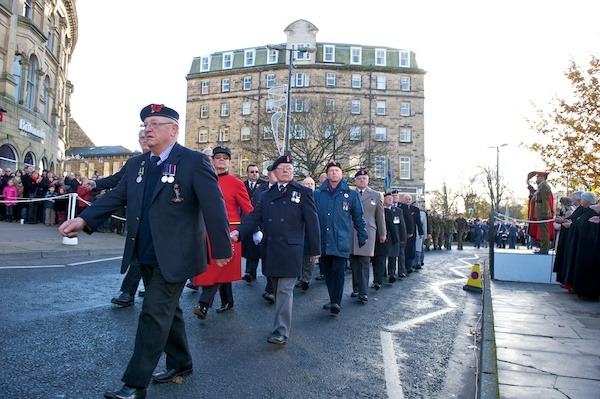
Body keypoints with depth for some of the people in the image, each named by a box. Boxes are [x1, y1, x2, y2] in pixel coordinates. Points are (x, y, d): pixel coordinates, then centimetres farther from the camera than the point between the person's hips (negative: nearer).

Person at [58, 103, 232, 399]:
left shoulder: (194, 161, -13)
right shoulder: (136, 164, 9)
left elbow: (213, 206, -15)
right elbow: (115, 197, 6)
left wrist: (221, 249, -15)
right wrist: (84, 219, -10)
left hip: (174, 257, -7)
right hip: (146, 256, 7)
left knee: (154, 315, -2)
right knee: (167, 310, 19)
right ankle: (180, 362, 37)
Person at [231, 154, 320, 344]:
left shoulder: (303, 192, 2)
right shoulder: (266, 195, 14)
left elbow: (312, 222, 1)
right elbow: (254, 216, 3)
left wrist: (314, 249, 0)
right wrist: (238, 231, -14)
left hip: (291, 249, -5)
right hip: (270, 249, 5)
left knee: (285, 290, -6)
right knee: (277, 289, 14)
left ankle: (281, 331, -1)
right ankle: (283, 320, 29)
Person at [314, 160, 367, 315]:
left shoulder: (351, 194, 6)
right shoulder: (318, 194, 8)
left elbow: (358, 217, 11)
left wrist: (363, 236, 11)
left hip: (341, 242, -2)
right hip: (323, 241, 2)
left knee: (338, 272, -8)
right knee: (328, 273, 10)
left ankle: (336, 302, -4)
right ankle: (333, 299, 22)